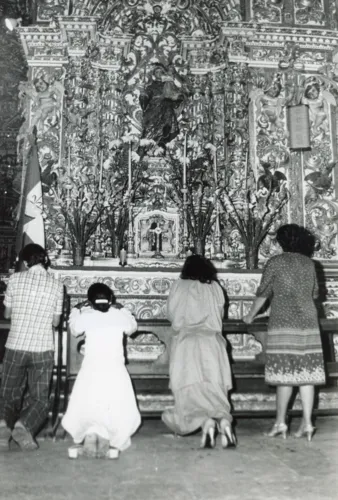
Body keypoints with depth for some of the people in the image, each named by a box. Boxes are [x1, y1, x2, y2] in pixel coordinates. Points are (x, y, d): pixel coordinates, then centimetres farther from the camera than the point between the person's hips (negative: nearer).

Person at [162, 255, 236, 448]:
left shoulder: (179, 286, 7)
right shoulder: (215, 288, 11)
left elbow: (171, 314, 14)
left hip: (186, 342, -2)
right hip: (212, 342, 2)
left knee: (190, 389, -2)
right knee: (215, 389, 4)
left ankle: (206, 423, -24)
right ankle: (224, 420, -18)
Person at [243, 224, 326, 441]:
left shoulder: (276, 262, 0)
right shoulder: (309, 264, 12)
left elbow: (263, 293, 5)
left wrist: (251, 315, 20)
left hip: (284, 322, -4)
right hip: (308, 321, 4)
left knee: (285, 372, -3)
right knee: (306, 372, 3)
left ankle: (281, 422, 1)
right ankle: (307, 422, 3)